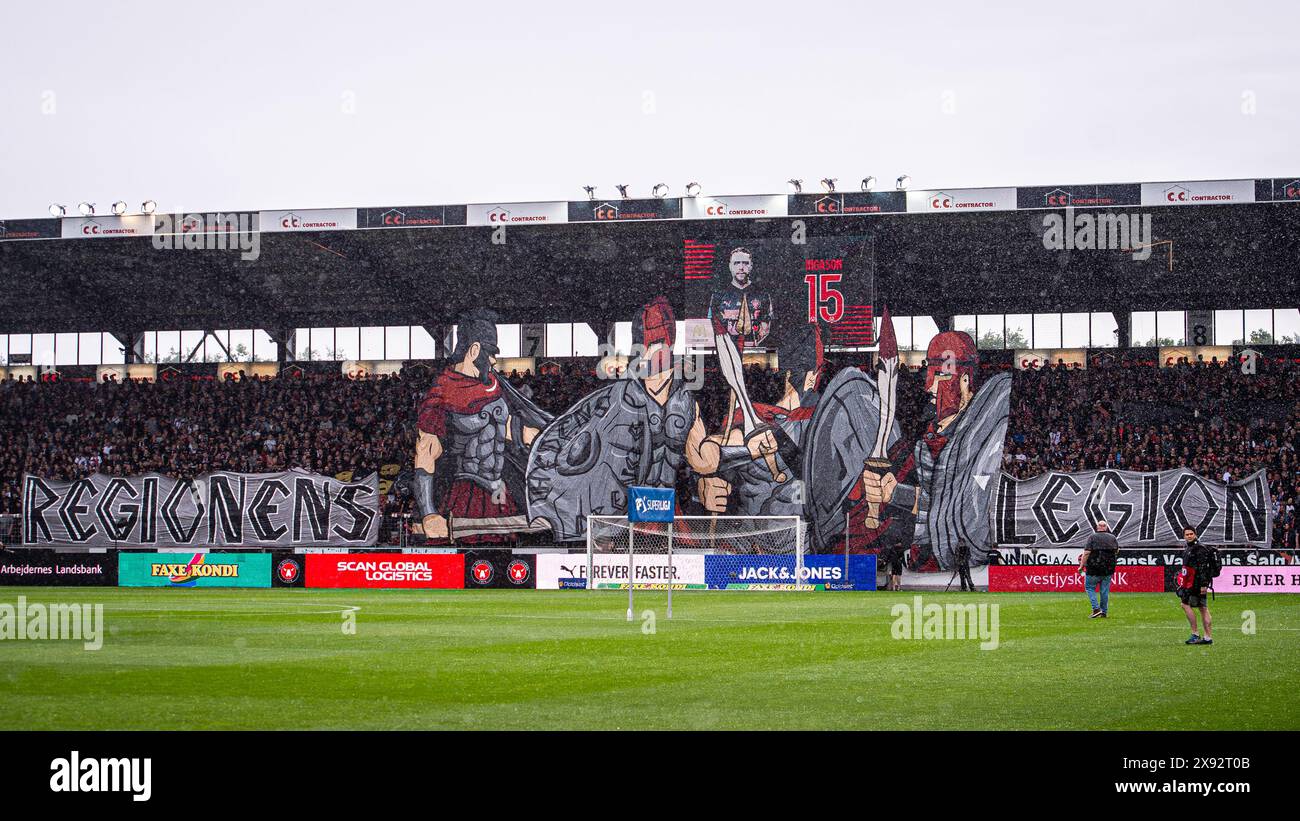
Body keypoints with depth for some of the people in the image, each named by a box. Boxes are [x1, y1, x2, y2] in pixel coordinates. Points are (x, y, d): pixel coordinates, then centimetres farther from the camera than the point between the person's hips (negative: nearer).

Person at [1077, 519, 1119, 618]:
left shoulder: (1092, 537, -9)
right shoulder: (1112, 538, 4)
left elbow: (1087, 553, -14)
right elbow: (1117, 551, 18)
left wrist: (1081, 566, -9)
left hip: (1094, 569, -4)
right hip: (1108, 569, 4)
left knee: (1089, 587, 9)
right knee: (1105, 590, 11)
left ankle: (1096, 609, -5)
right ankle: (1104, 612, 13)